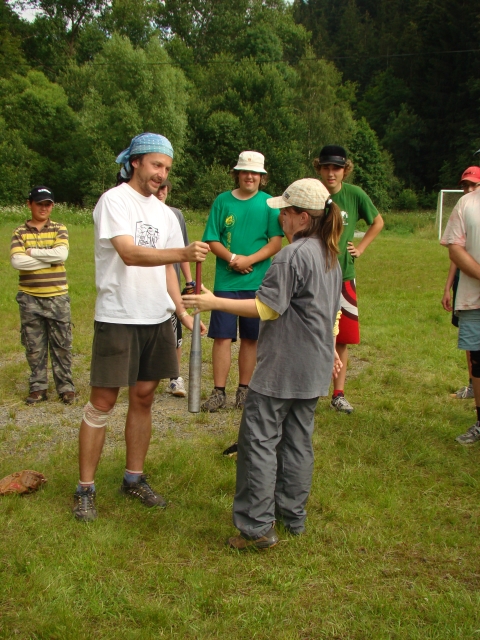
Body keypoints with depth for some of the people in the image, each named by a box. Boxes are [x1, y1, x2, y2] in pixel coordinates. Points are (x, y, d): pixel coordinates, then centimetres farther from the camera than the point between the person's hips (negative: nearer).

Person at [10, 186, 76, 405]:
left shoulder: (59, 229, 3)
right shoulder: (20, 232, 3)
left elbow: (61, 254, -15)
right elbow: (16, 261, -13)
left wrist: (32, 251, -10)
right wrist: (49, 258, -12)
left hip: (57, 297, -1)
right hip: (30, 298, 1)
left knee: (62, 345, 4)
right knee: (34, 347, 7)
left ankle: (66, 387, 14)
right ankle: (38, 387, 18)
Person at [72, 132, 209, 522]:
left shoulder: (164, 212, 12)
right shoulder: (114, 201, -10)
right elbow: (130, 254, -25)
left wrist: (182, 312, 7)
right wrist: (184, 252, -38)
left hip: (157, 318, 6)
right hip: (117, 318, -6)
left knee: (143, 399, 12)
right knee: (102, 403, 0)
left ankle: (134, 479, 26)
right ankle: (85, 488, 11)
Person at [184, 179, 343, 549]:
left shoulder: (293, 256, -17)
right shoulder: (331, 256, 11)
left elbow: (266, 308, -19)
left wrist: (214, 302, -15)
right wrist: (331, 350, 29)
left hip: (282, 368, -9)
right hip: (314, 369, 9)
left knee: (259, 439, -3)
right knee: (298, 439, 15)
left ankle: (258, 526, -1)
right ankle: (293, 516, 24)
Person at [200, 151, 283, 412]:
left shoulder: (269, 203, 2)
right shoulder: (222, 201, 4)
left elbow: (276, 242, -4)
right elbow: (212, 240, 2)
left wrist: (250, 260, -16)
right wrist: (232, 258, -14)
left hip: (257, 282, 0)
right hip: (226, 281, 0)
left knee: (251, 338, 7)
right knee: (222, 336, -1)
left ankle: (244, 389, 18)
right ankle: (219, 391, 6)